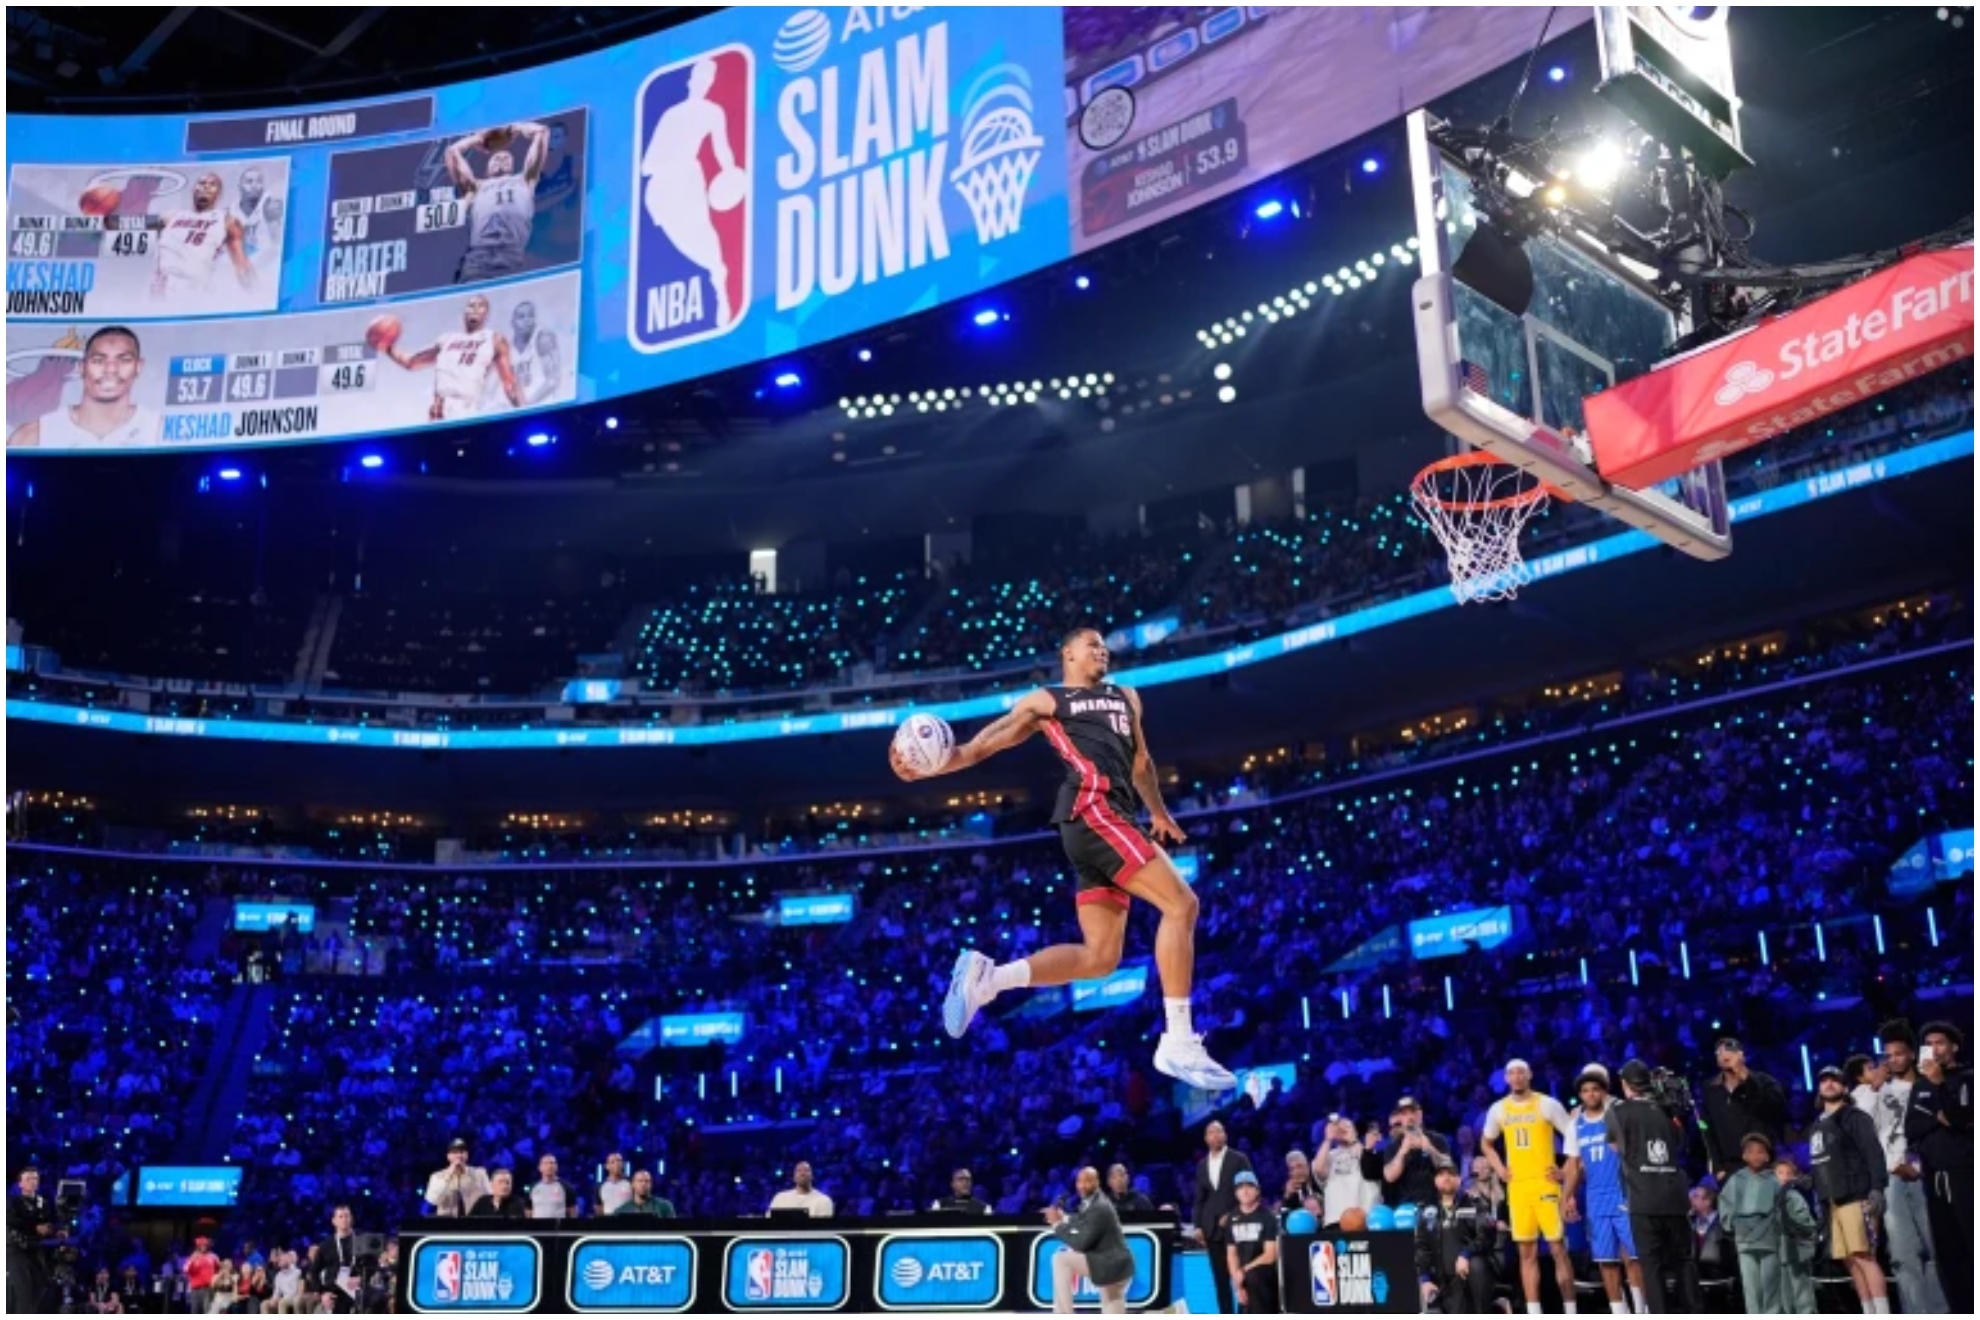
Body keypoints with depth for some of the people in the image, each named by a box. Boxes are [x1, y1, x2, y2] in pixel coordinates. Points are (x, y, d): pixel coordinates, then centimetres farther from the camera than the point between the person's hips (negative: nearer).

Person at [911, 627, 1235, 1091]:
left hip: (1110, 817, 8)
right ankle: (1179, 1044, -18)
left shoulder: (1125, 698, 31)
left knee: (1099, 956, 4)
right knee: (1181, 904, -17)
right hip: (1093, 810, -8)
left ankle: (986, 977, 8)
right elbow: (982, 746, 4)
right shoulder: (1046, 700, 11)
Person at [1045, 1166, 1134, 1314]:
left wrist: (1057, 1225, -12)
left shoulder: (1099, 1208, -20)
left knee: (1061, 1259, -13)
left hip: (1109, 1265, -10)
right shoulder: (1092, 1202, 11)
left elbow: (1081, 1243, -21)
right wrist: (1064, 1218, 2)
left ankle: (1064, 1314, -9)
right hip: (1114, 1265, 10)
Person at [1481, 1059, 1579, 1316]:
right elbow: (1487, 1144, 23)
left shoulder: (1547, 1104, -4)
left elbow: (1573, 1136, -1)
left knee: (1558, 1248, -3)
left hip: (1546, 1184, -4)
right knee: (1527, 1252, 4)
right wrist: (1500, 1169, 9)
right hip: (1517, 1187, 4)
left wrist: (1568, 1171, -7)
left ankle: (1571, 1313, 4)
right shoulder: (1498, 1109, 8)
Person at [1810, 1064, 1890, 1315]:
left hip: (1856, 1197, -8)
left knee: (1864, 1256, -15)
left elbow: (1874, 1152, -13)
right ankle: (1869, 1315, 8)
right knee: (1851, 1260, 5)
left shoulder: (1854, 1117, -2)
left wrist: (1877, 1188, -24)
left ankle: (1883, 1316, -18)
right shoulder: (1818, 1125, 22)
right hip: (1835, 1201, 8)